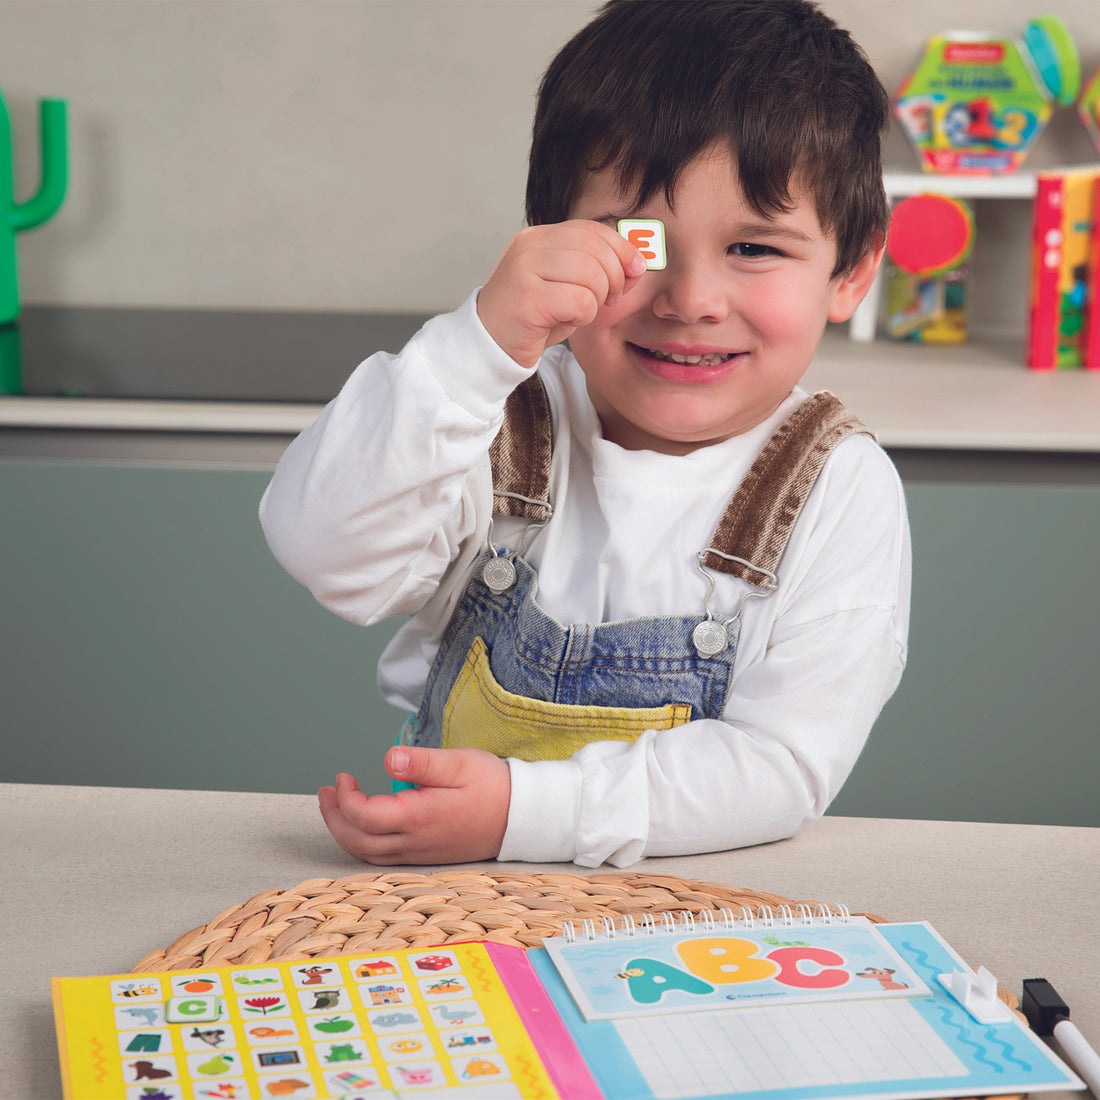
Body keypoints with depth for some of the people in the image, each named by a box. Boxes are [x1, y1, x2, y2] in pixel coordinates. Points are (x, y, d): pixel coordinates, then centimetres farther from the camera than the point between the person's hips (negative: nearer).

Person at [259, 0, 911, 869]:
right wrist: (481, 345, -30)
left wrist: (524, 811, -23)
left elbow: (785, 765, -14)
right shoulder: (504, 423, -5)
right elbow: (327, 553, -20)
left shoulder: (840, 492, -8)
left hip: (704, 907, 0)